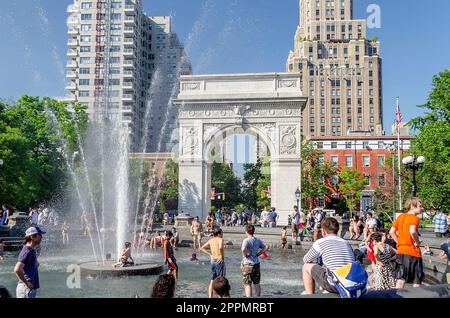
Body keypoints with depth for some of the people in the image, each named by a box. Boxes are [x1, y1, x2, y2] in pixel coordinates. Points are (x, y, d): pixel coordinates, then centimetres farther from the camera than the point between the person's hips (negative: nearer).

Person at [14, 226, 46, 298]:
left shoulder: (32, 250, 13)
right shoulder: (27, 252, -18)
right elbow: (17, 269, -30)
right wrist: (27, 283, -22)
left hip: (32, 288, 10)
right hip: (26, 289, -10)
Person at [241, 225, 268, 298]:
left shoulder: (246, 240, -14)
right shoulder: (258, 240, 5)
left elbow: (243, 249, -32)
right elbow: (265, 249, 14)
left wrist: (245, 255, -15)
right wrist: (258, 254, 11)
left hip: (248, 264, -6)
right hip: (257, 264, 6)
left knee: (247, 284, 2)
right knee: (257, 283, 16)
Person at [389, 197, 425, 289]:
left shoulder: (400, 217, 10)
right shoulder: (414, 218, -11)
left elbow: (391, 232, 10)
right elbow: (412, 231, -29)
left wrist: (399, 243, 11)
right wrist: (417, 242, -14)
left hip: (401, 251, 6)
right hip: (413, 252, -6)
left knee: (401, 278, 10)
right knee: (417, 281, 7)